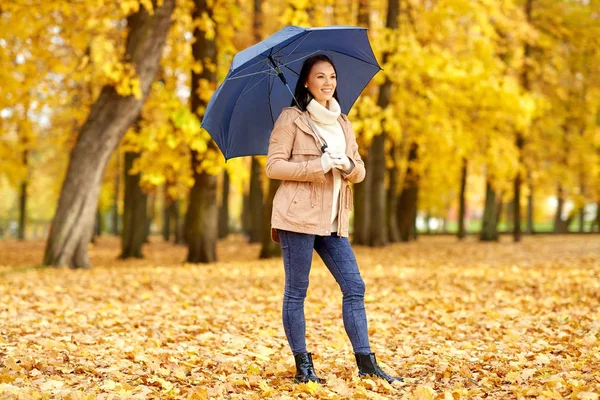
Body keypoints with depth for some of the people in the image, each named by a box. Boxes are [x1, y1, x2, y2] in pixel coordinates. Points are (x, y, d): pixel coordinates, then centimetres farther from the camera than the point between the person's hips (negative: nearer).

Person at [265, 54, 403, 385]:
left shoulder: (343, 124, 17)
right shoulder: (291, 118, -1)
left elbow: (360, 171, 16)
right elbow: (274, 166, -8)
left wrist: (349, 166, -8)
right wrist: (319, 165, -16)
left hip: (333, 220, 6)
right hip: (298, 216, -6)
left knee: (354, 287, 1)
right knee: (296, 291, 0)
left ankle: (366, 364, 5)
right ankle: (303, 366, 8)